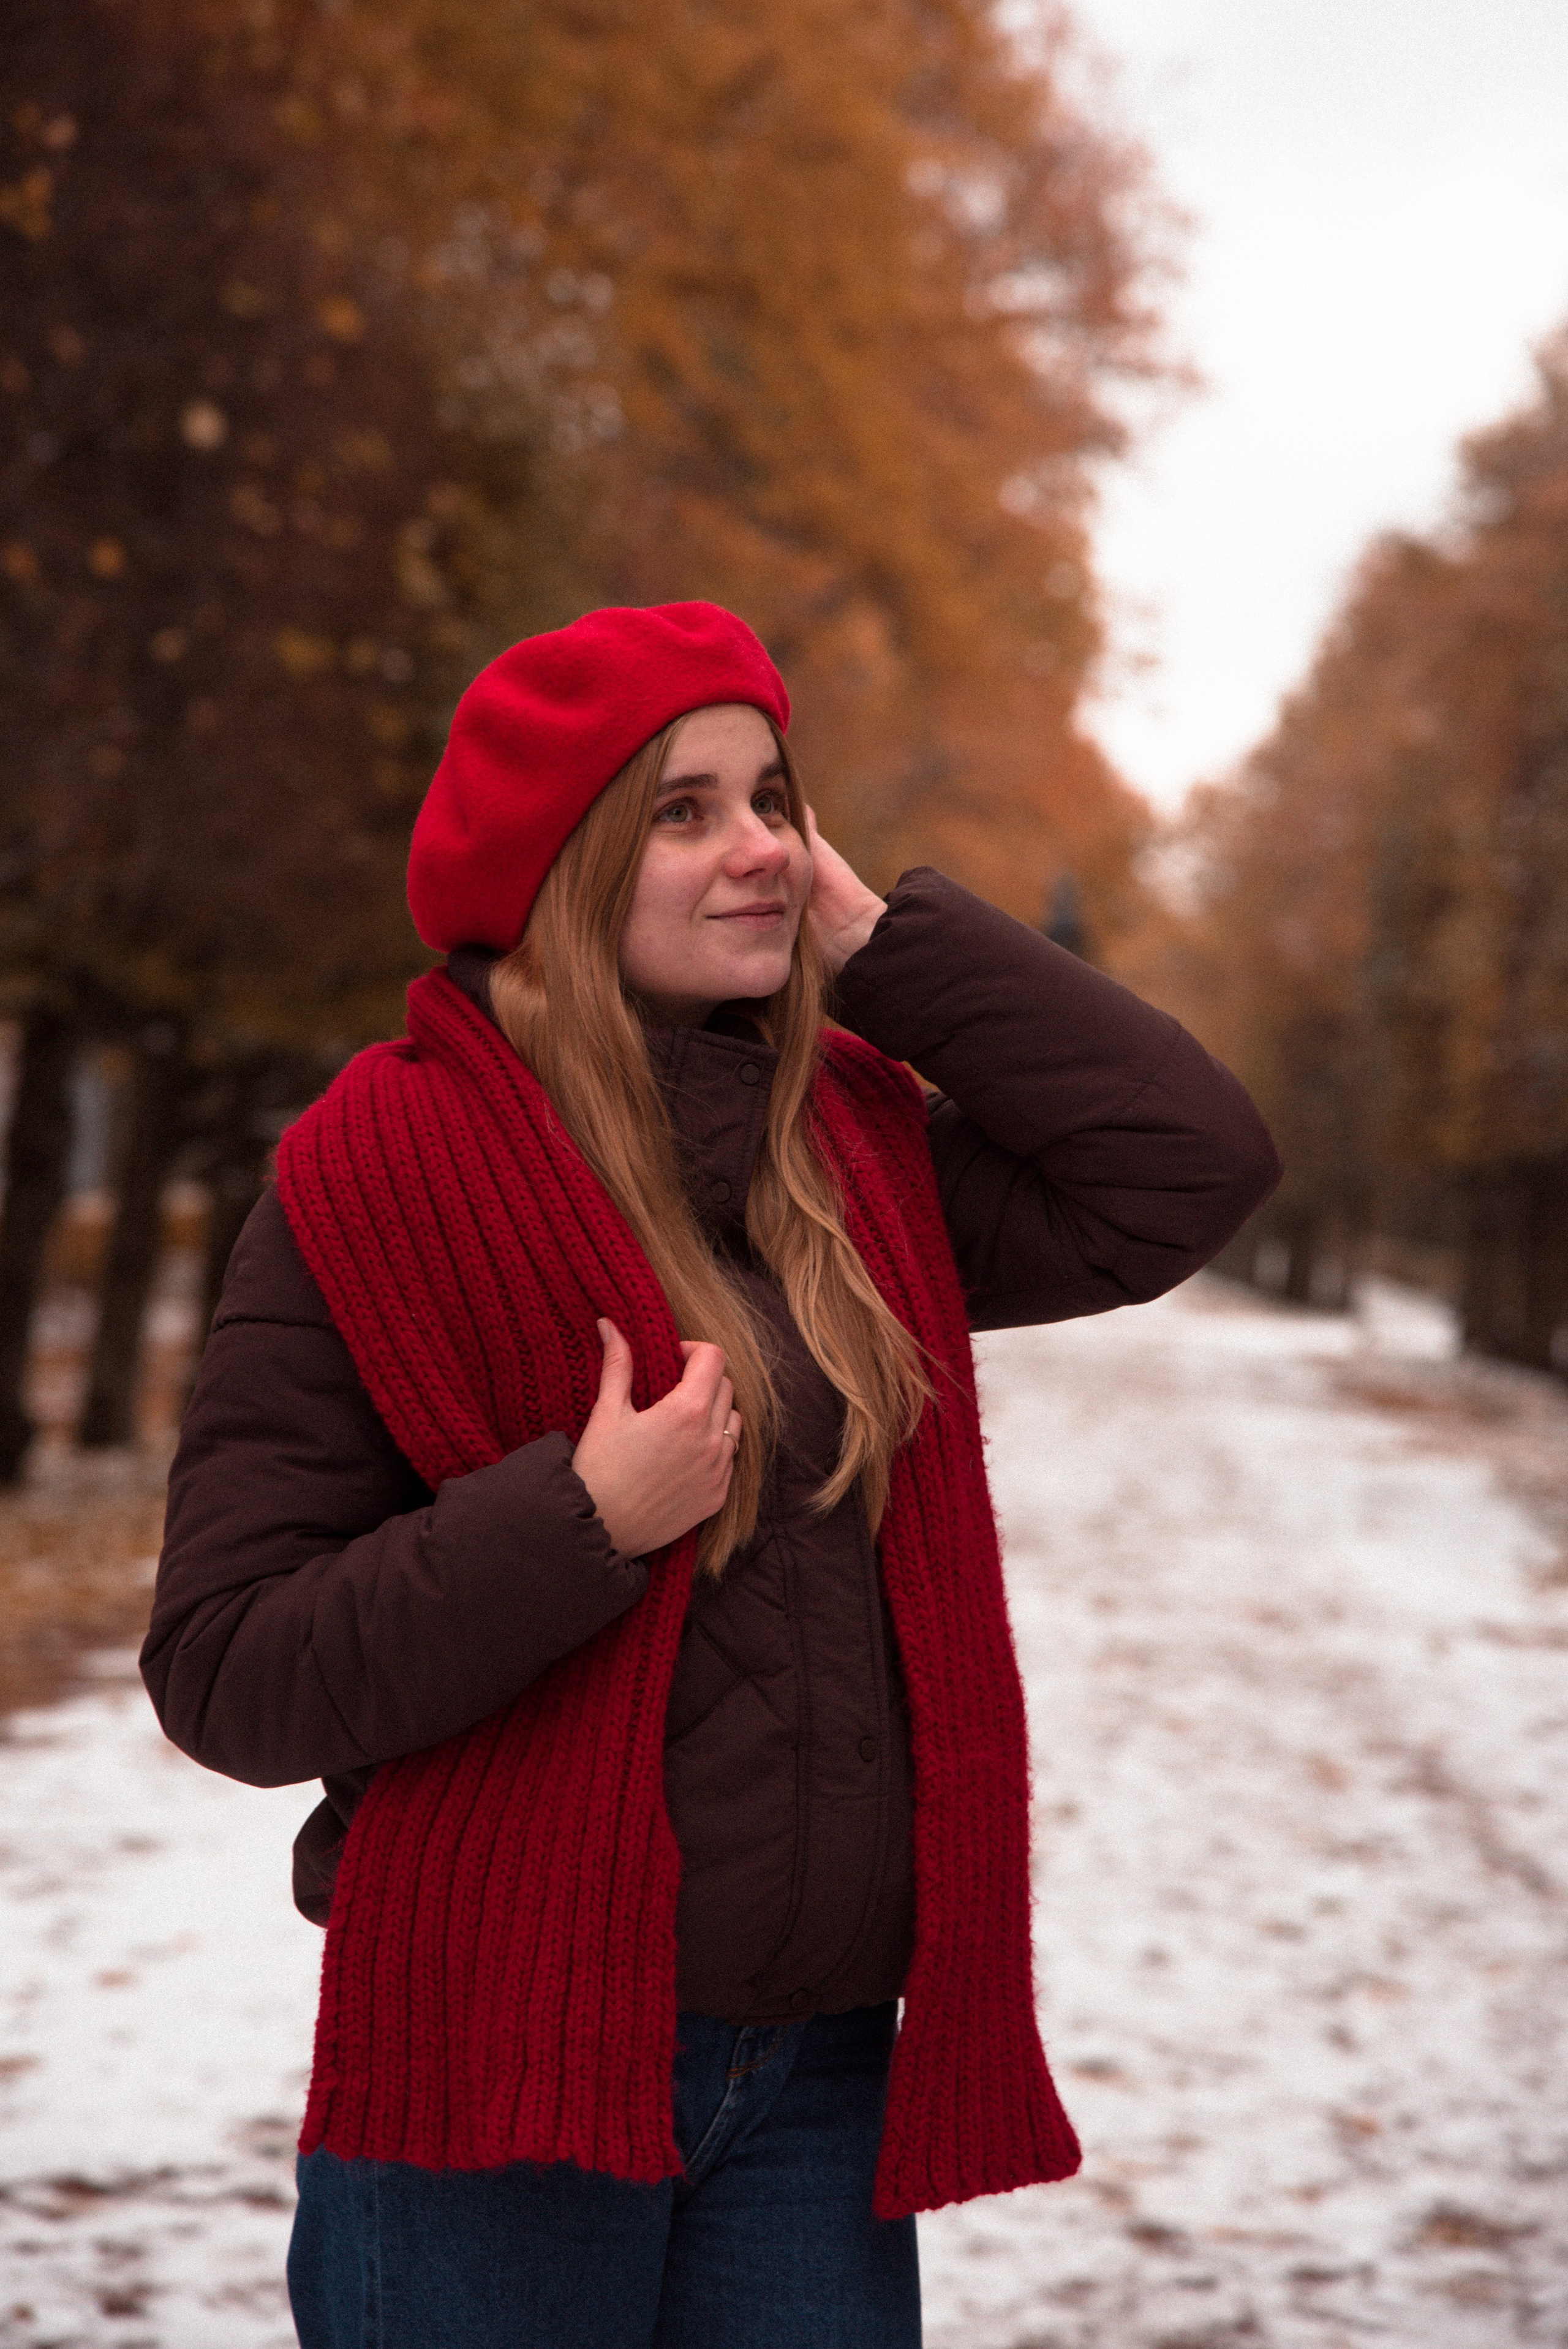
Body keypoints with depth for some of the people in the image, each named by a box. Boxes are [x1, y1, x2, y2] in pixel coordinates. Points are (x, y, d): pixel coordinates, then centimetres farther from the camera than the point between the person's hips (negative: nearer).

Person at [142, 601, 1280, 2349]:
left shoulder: (858, 1150, 8)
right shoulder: (378, 1180, -10)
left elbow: (1189, 1166, 0)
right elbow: (223, 1676, -12)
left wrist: (879, 941, -1)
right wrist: (579, 1524, -22)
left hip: (826, 2065, 5)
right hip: (506, 2071, -5)